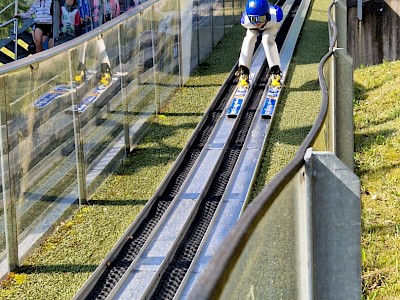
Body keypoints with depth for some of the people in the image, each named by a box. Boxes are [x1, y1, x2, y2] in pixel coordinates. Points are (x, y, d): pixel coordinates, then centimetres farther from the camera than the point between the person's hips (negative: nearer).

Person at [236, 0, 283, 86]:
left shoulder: (276, 16, -46)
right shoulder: (246, 21, -41)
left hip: (270, 27, -1)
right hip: (253, 28, 1)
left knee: (267, 39, -29)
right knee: (249, 39, -26)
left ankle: (275, 72, -24)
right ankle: (243, 72, -22)